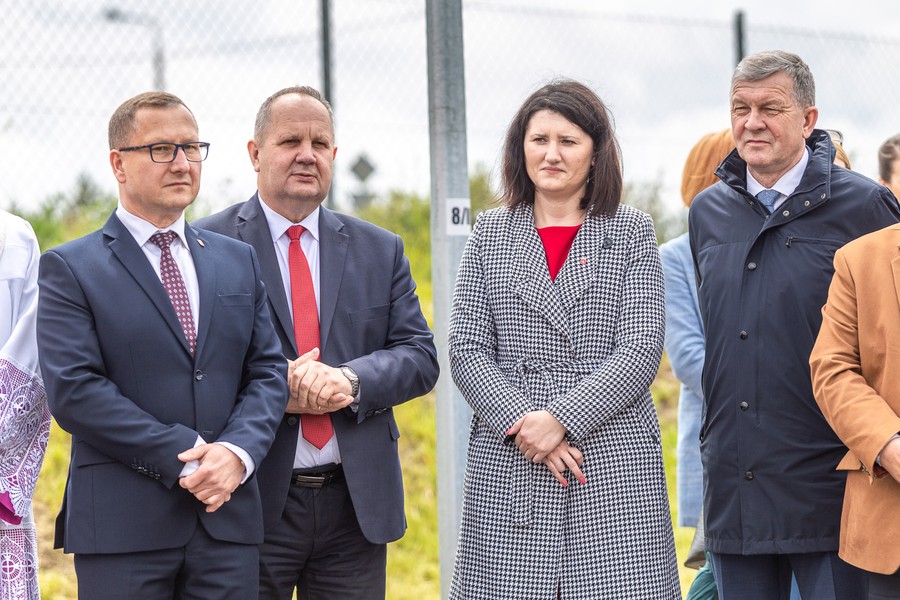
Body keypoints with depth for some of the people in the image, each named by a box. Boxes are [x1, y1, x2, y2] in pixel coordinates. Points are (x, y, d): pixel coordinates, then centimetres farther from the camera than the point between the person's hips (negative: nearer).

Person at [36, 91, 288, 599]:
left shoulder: (239, 261, 16)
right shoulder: (70, 269, 0)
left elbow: (269, 372, 11)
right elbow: (73, 390, -10)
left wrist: (237, 452, -9)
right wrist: (183, 458, -14)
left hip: (229, 518, 4)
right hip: (123, 528, -4)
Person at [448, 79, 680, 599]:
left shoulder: (632, 234, 8)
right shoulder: (491, 236, 12)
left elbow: (641, 349, -2)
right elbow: (467, 352, 5)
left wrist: (561, 418, -13)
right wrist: (523, 424, -10)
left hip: (614, 464, -1)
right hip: (508, 467, 1)